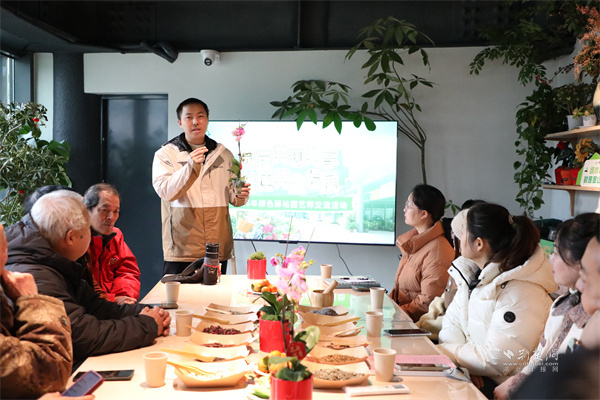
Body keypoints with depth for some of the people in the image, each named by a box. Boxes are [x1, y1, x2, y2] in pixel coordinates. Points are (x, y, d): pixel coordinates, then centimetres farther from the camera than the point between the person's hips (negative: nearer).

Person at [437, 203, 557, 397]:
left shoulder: (522, 295, -22)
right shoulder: (473, 275, 6)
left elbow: (496, 361, -23)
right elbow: (452, 322, 5)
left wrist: (442, 351, -14)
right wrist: (463, 360, -14)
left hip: (502, 386, -7)